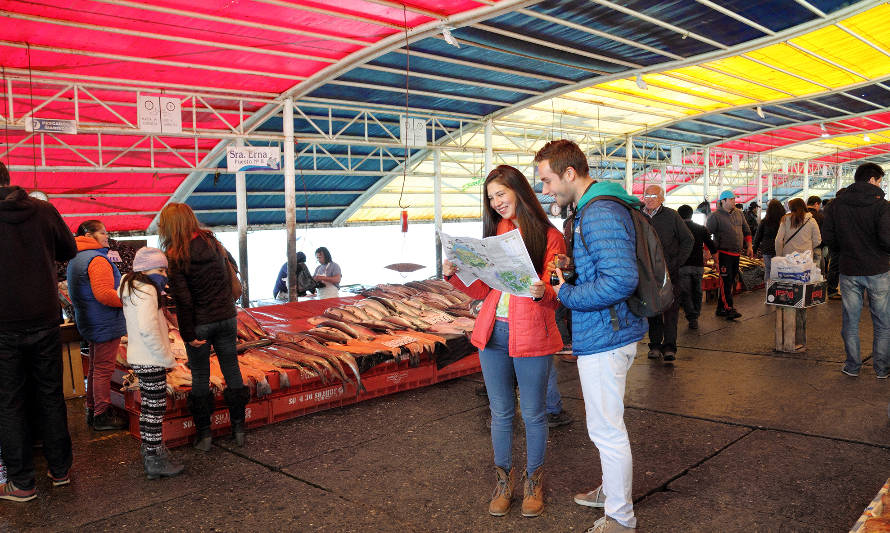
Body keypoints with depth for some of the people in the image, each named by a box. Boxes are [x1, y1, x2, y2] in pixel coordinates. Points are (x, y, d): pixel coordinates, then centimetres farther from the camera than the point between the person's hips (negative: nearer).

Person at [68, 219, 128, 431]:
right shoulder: (97, 259, -18)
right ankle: (103, 416, 2)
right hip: (105, 324, -11)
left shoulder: (76, 259, 16)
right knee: (103, 369, -4)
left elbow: (77, 293, 23)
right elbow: (104, 294, -26)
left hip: (90, 323, 11)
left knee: (95, 368, 18)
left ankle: (93, 410, 27)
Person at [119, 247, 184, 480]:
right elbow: (148, 329, -28)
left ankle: (150, 452, 29)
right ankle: (155, 460, 6)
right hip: (151, 361, -10)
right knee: (155, 408, -2)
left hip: (139, 358, 10)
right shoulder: (146, 291, -18)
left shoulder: (130, 287, 13)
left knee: (148, 406, 18)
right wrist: (168, 358, -19)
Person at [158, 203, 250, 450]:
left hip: (200, 323, -4)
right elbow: (231, 264, 16)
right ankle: (238, 429, 19)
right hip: (226, 316, 4)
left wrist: (188, 334, -10)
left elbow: (182, 299, -16)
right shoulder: (211, 241, -1)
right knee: (232, 370, 12)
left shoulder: (175, 257, -14)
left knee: (200, 376, 9)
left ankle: (204, 434, 16)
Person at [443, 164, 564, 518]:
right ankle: (504, 478, 31)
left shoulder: (548, 236, -4)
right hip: (493, 334, 4)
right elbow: (481, 290, 12)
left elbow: (554, 297, -8)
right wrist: (454, 276, -5)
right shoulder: (494, 233, 11)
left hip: (531, 337, -4)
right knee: (500, 413, 14)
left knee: (533, 414, 8)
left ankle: (533, 480, 28)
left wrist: (541, 292, -30)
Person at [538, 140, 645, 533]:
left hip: (604, 338, -11)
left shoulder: (601, 214, -22)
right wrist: (570, 272, 6)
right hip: (604, 335, 11)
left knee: (607, 430, 2)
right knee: (605, 426, 24)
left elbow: (621, 280, -29)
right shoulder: (592, 209, 13)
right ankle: (611, 490, 41)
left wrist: (566, 294, -19)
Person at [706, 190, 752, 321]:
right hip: (724, 253, -7)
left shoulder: (738, 213, 13)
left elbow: (746, 230, 21)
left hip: (736, 253, 7)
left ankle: (721, 307, 16)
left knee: (731, 281, 9)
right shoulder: (715, 216, -8)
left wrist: (749, 246, 14)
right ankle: (728, 308, -10)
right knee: (726, 281, -11)